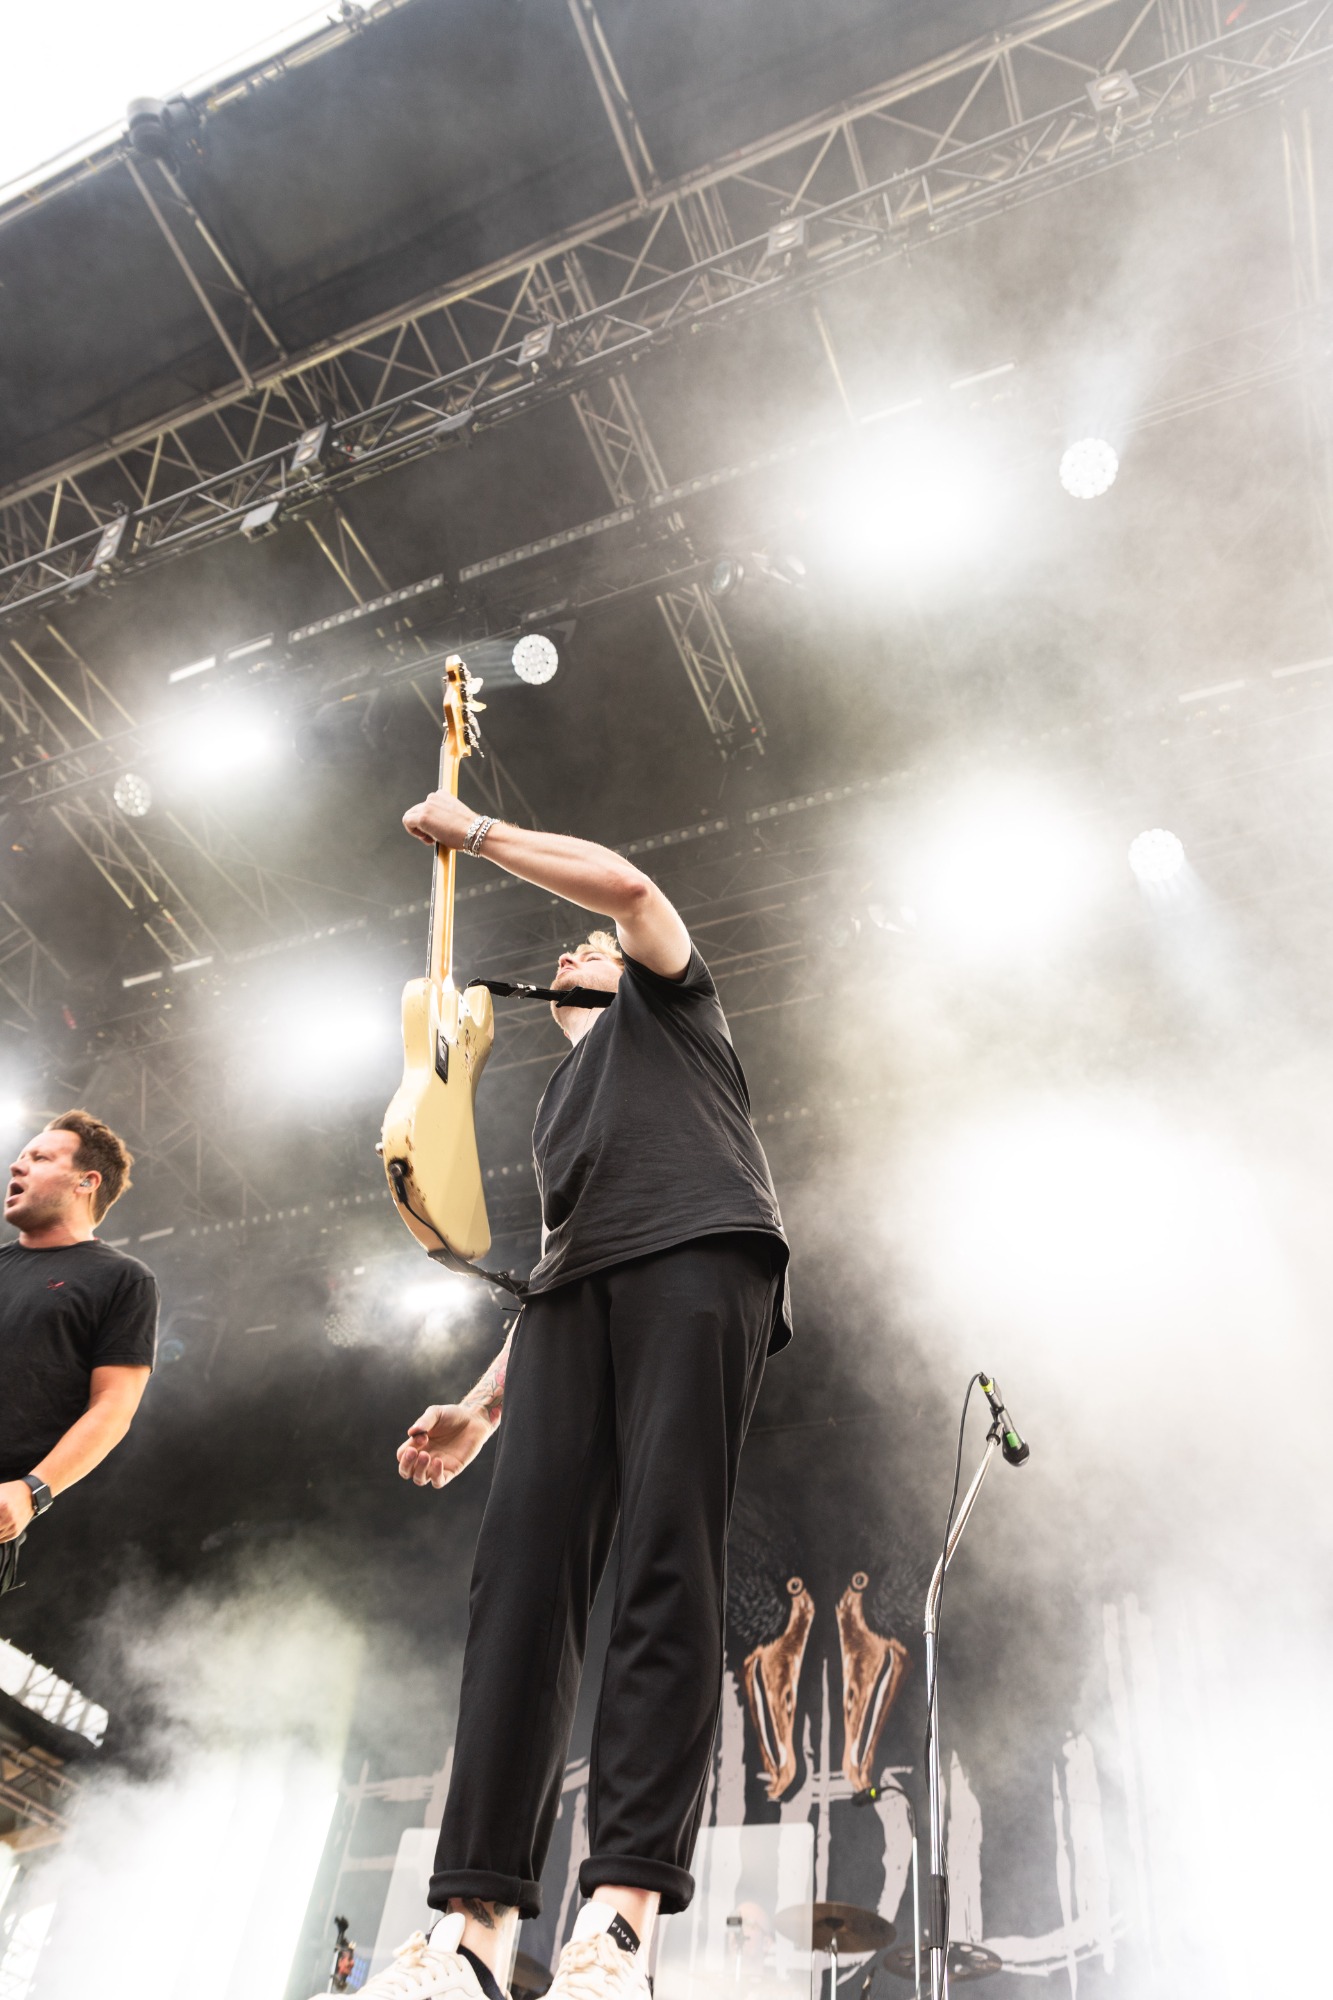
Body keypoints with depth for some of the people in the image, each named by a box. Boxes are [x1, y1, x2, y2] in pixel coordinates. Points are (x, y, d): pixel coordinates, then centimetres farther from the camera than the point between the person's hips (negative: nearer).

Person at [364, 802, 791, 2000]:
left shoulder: (668, 1002, 28)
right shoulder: (560, 1106, 40)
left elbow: (628, 885, 8)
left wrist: (473, 834, 19)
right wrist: (483, 1404, 19)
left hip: (695, 1250, -5)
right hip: (580, 1283, 6)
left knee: (667, 1562, -18)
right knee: (524, 1564, -13)